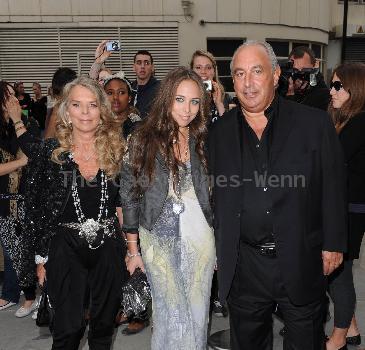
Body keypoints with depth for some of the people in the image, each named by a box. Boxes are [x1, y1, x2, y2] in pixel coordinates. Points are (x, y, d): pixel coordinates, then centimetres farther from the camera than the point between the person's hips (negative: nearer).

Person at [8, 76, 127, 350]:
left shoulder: (115, 149, -2)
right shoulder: (52, 151, -6)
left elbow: (124, 201, 7)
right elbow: (38, 209, 0)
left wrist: (131, 249, 7)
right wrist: (42, 257, 2)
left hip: (109, 247, 2)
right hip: (66, 247, -1)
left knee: (104, 323, 16)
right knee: (68, 328, 5)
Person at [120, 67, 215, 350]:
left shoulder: (205, 140, 2)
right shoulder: (143, 140, -5)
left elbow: (215, 193, 7)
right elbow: (130, 196, -2)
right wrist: (133, 249, 1)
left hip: (200, 240, 3)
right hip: (159, 241, -2)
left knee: (197, 313, 14)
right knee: (172, 315, 5)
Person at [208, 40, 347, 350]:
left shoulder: (314, 123, -6)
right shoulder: (219, 132, 1)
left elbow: (332, 188, -3)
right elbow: (213, 195, 6)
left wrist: (333, 244, -2)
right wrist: (215, 249, 7)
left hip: (302, 263, -1)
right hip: (243, 265, 2)